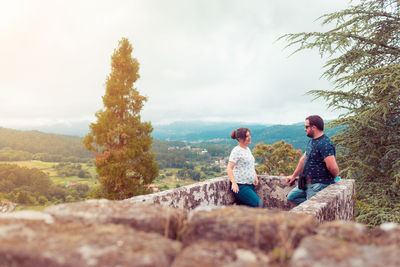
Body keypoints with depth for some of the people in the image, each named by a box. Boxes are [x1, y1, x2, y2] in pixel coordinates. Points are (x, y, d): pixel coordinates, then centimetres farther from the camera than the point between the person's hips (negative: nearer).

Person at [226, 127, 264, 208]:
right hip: (240, 186, -8)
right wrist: (234, 183, -30)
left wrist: (255, 177, 10)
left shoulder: (248, 149, 14)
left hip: (250, 184, 8)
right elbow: (229, 169, -19)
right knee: (259, 204, -14)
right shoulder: (236, 150, -13)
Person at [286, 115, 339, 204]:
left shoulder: (325, 144, -22)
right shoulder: (312, 141, 12)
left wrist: (335, 177, -7)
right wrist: (294, 176, 26)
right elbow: (303, 159, 22)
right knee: (291, 196, 12)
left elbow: (333, 168, -29)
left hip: (318, 185, -10)